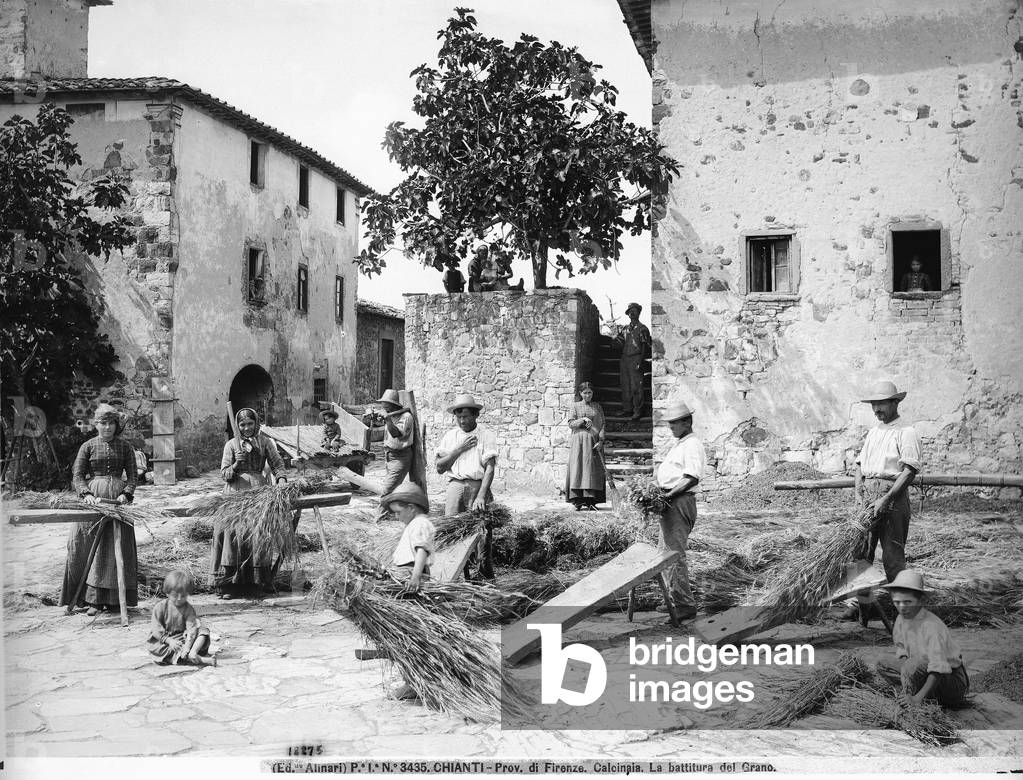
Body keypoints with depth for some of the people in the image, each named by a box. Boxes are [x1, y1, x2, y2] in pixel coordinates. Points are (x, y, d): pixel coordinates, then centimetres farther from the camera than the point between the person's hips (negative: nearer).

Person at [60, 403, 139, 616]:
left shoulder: (124, 446, 8)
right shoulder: (88, 446, 6)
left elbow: (133, 475, 5)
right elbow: (77, 476, 1)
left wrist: (126, 494, -12)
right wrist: (86, 494, -16)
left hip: (118, 499, 0)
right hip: (94, 498, 0)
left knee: (117, 548, -2)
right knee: (90, 548, -4)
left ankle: (113, 599, 3)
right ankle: (93, 599, 0)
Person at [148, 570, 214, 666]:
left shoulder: (188, 609, -5)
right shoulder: (160, 607, -6)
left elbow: (191, 629, -15)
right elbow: (156, 628, -9)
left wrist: (187, 646, -32)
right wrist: (169, 641, -22)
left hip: (182, 638, 1)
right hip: (163, 639, 0)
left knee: (203, 631, -19)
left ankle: (193, 653, -46)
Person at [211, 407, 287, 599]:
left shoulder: (264, 441, 13)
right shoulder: (231, 444, 11)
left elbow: (277, 464, 9)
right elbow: (224, 474, 8)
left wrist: (281, 478, -11)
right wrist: (235, 465, -12)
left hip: (258, 489, 1)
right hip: (235, 491, 0)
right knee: (232, 530, -17)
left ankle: (263, 579, -9)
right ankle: (228, 584, -17)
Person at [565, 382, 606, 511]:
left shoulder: (597, 406, 12)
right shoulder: (575, 406, 8)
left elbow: (602, 424, 6)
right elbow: (571, 423, 0)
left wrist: (601, 440, -6)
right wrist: (583, 419, -15)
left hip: (593, 441, 2)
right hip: (578, 440, -1)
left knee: (593, 470, -4)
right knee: (577, 468, -8)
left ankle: (591, 501, -5)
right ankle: (577, 501, -9)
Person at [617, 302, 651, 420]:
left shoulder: (642, 329, 0)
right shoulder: (625, 329, 17)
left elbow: (645, 347, -6)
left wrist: (640, 362, -13)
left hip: (635, 359, -6)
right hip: (624, 359, 6)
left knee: (636, 386, -8)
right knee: (625, 386, 6)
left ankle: (638, 411, -4)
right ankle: (627, 409, 12)